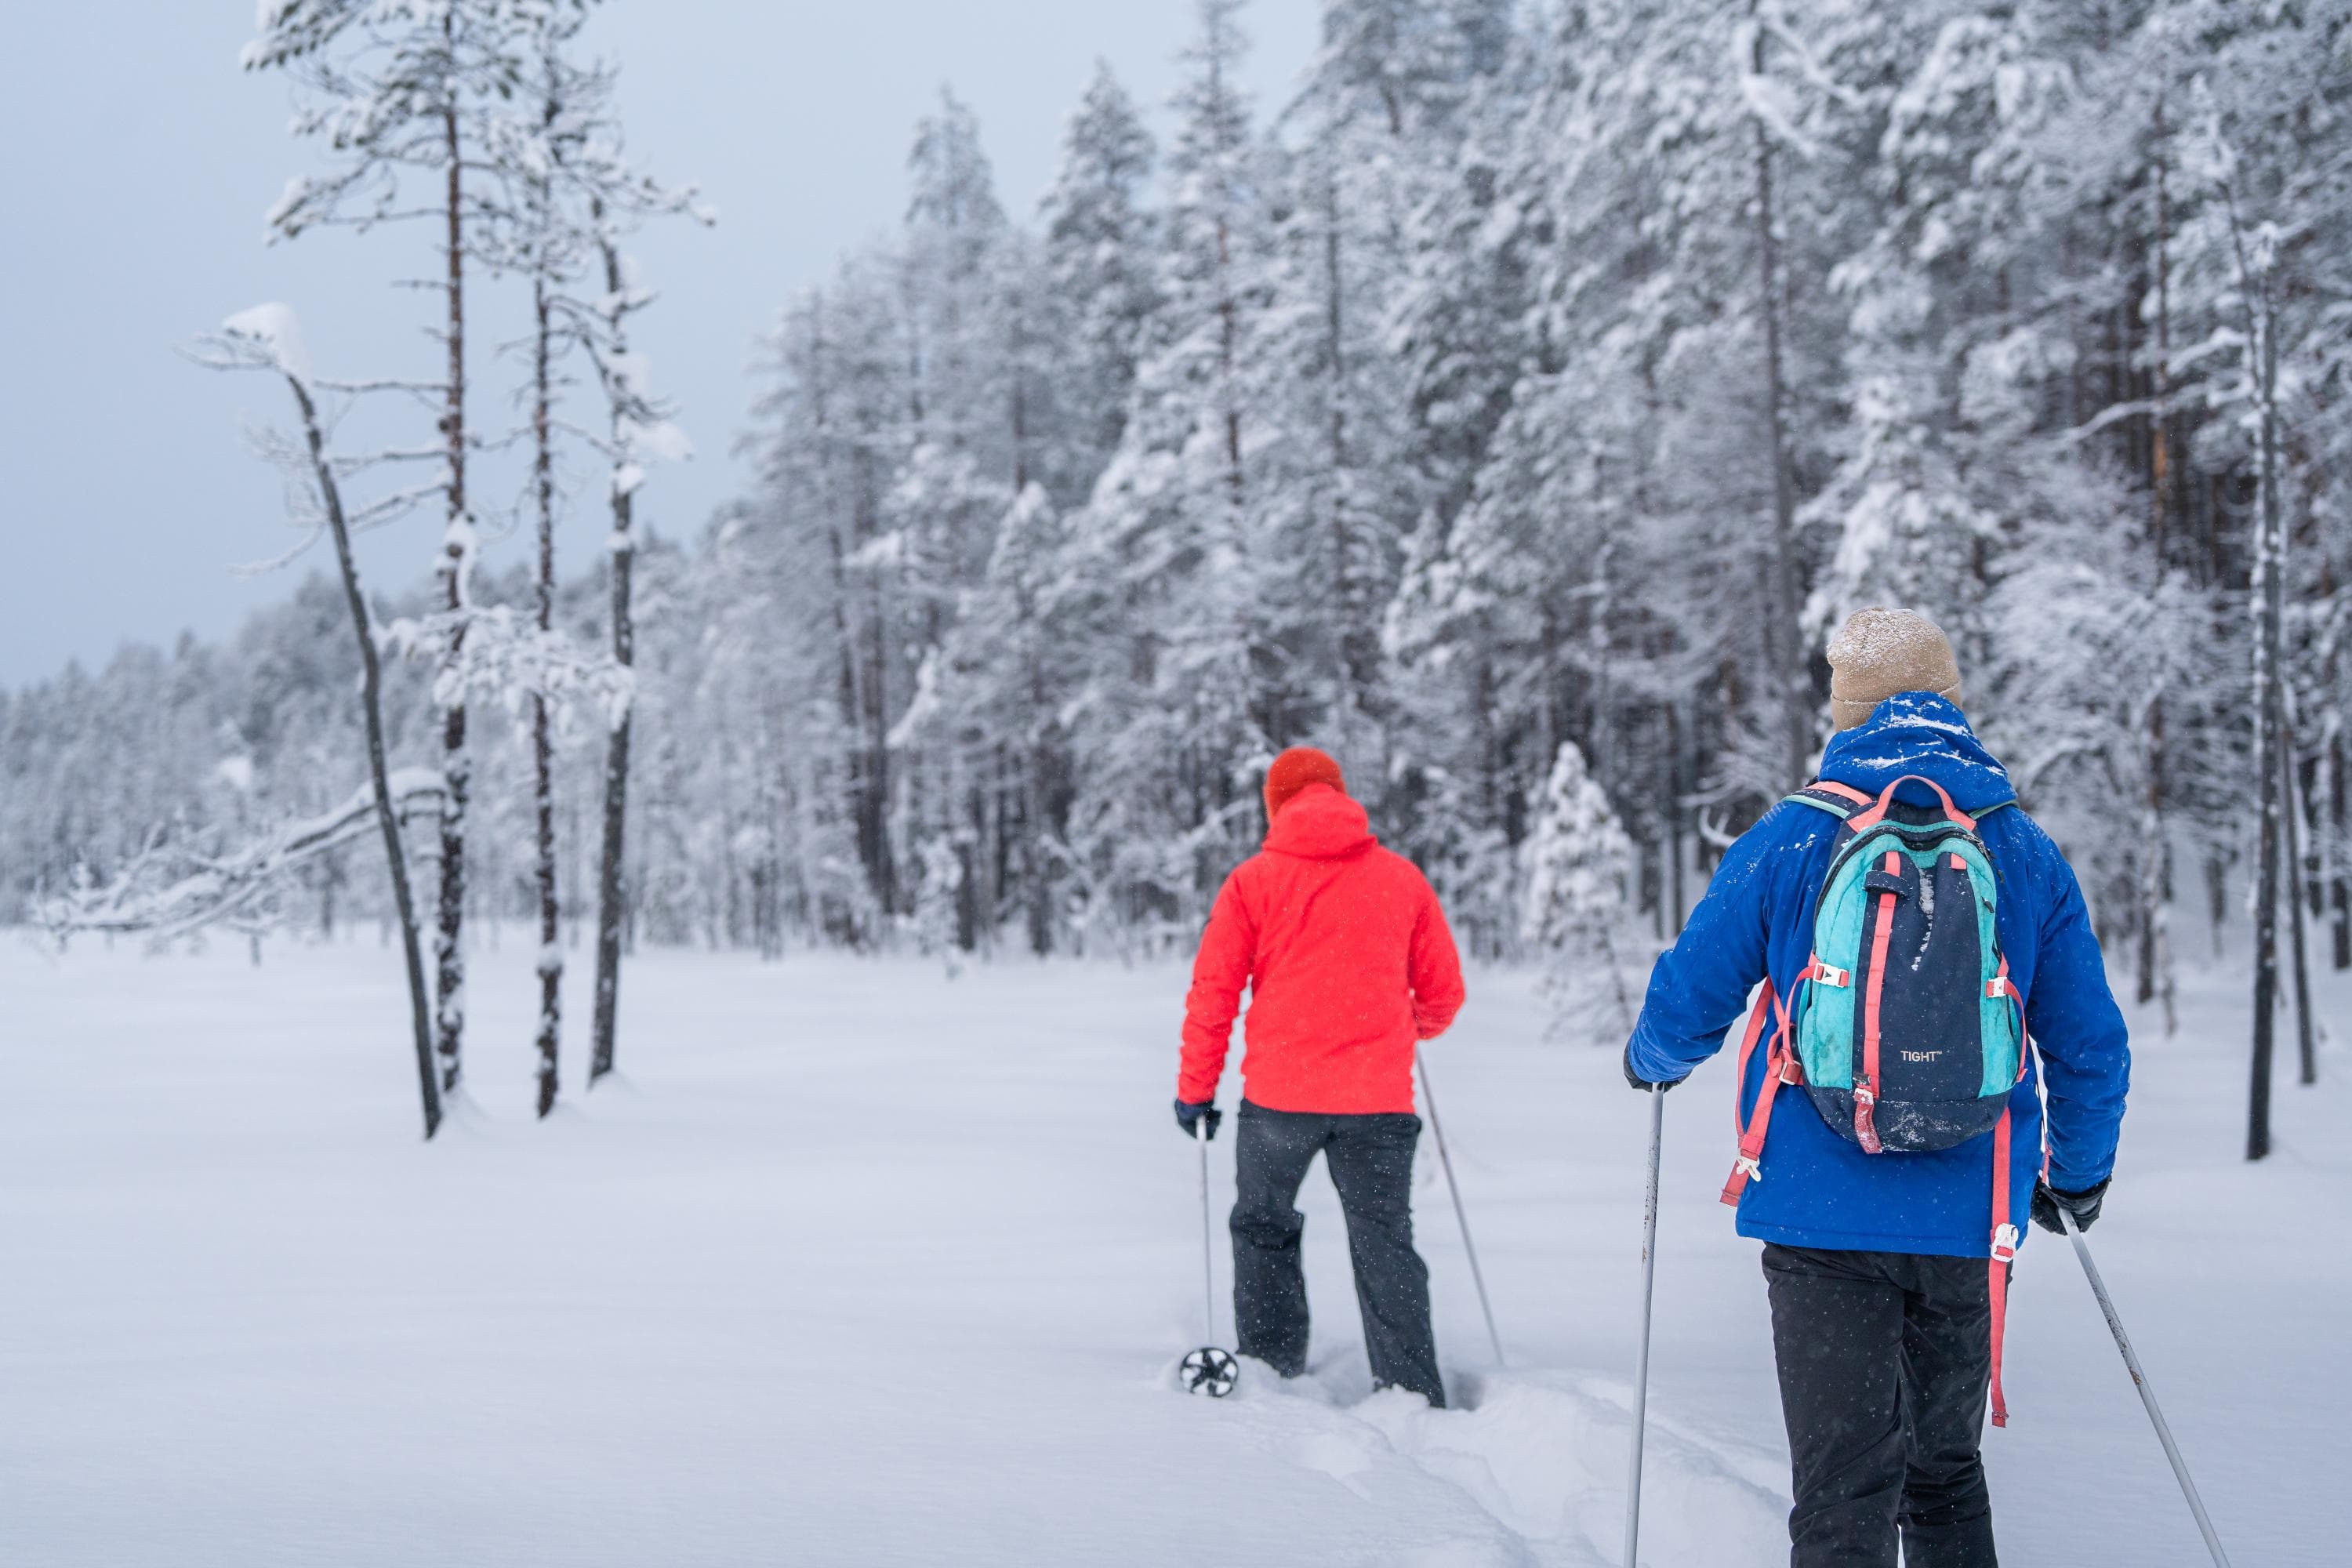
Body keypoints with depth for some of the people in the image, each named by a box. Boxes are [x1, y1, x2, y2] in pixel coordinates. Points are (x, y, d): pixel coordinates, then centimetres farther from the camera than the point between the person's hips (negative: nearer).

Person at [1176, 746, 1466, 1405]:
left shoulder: (1253, 880, 1)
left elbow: (1213, 992, -1)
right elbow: (1444, 991, 12)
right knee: (1385, 1247, 7)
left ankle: (1273, 1370, 18)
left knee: (1263, 1228, 19)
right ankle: (1413, 1395, 1)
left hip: (1278, 1093, -1)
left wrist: (1195, 1090, 8)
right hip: (1378, 1098, 1)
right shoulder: (1402, 878, 6)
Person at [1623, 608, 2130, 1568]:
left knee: (1843, 1486, -1)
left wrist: (1652, 1060, 26)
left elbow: (1689, 1001, 2)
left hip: (1824, 1216, -2)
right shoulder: (2025, 852, 2)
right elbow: (2091, 1046, 7)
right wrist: (2079, 1176, 24)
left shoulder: (1791, 840, -4)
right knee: (1946, 1471, 18)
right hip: (1970, 1220, 3)